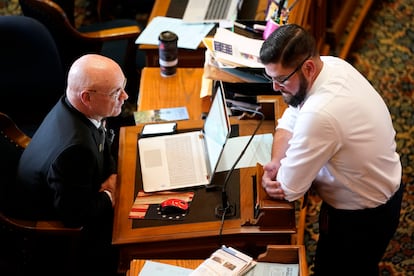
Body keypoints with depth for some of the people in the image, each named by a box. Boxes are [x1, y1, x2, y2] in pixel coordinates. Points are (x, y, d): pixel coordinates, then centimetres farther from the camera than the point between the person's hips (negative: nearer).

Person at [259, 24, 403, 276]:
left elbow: (288, 190, -28)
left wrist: (273, 172, -6)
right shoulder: (330, 65, -13)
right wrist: (277, 162, -16)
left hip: (363, 217, -8)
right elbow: (289, 121, 1)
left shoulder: (320, 114, -41)